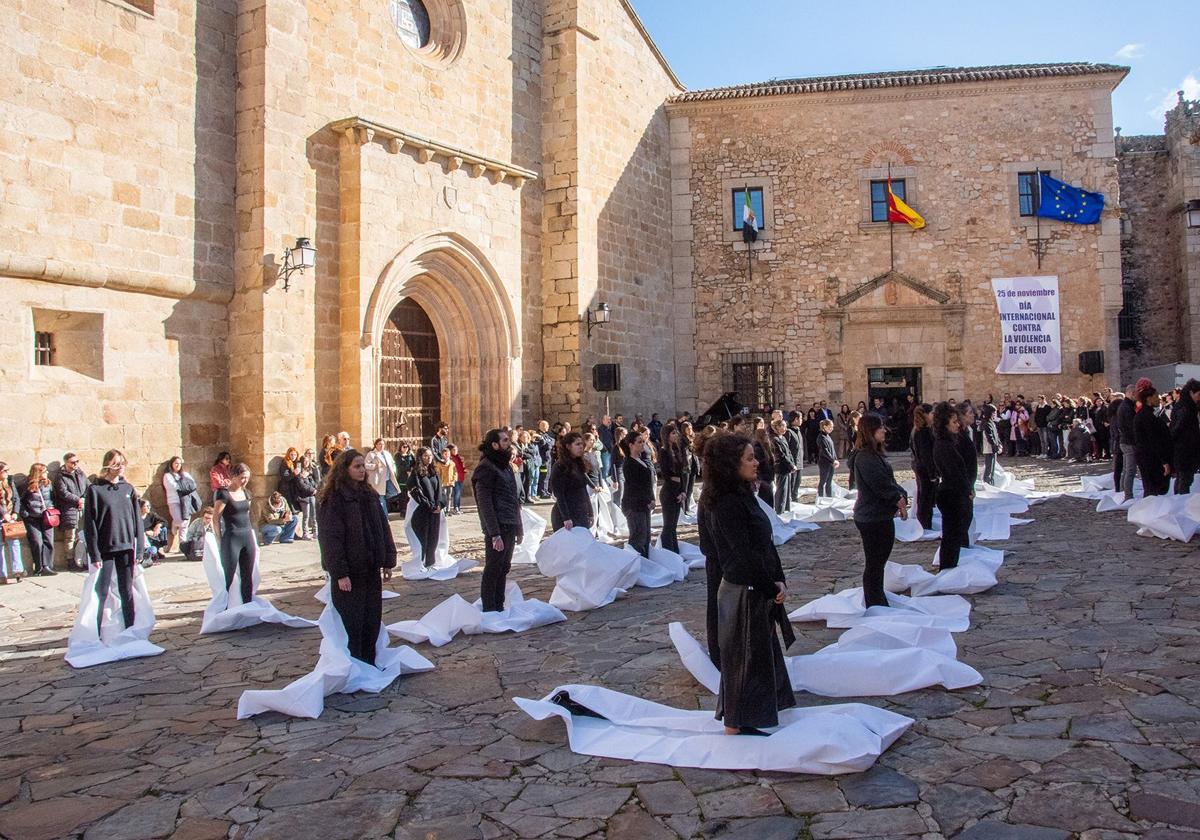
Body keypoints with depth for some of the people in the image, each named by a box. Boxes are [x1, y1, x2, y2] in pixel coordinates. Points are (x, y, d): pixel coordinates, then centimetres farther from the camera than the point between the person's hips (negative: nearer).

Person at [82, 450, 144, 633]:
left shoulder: (129, 489, 7)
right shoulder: (95, 489, -4)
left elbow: (137, 520, 8)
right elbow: (89, 525, -6)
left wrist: (138, 549, 2)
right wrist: (94, 554, -11)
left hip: (126, 549, 3)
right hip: (105, 549, -3)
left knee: (127, 591, 10)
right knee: (101, 593, 2)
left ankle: (130, 630, 17)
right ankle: (96, 633, 11)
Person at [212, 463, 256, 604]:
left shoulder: (246, 493, 10)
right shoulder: (224, 494, -10)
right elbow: (215, 518, -11)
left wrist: (251, 532, 13)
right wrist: (220, 540, -12)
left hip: (248, 536, 7)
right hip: (231, 538, -6)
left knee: (248, 576, 11)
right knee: (228, 577, 0)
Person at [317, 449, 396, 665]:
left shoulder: (369, 495, 11)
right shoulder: (333, 499, -10)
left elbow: (383, 528, 13)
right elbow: (330, 538, -14)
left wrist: (388, 561, 7)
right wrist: (340, 573, -18)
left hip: (371, 569, 6)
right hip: (349, 573, -6)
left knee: (373, 621, 10)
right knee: (352, 623, 1)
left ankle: (369, 664, 23)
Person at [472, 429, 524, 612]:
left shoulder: (506, 465, 17)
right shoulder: (486, 468, -11)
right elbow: (485, 504, -16)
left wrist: (519, 527, 16)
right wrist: (494, 534, -20)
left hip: (510, 527, 8)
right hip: (498, 528, -8)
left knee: (503, 569, 13)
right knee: (493, 570, -2)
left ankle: (499, 608, 21)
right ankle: (489, 610, 5)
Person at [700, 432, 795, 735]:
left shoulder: (743, 495, 7)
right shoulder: (727, 503, -23)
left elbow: (766, 543, 9)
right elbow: (744, 555, -22)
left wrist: (778, 582, 1)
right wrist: (772, 588, -12)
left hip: (758, 590, 9)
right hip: (743, 593, -9)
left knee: (761, 653, 19)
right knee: (743, 657, 4)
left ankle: (741, 722, 32)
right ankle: (735, 728, 19)